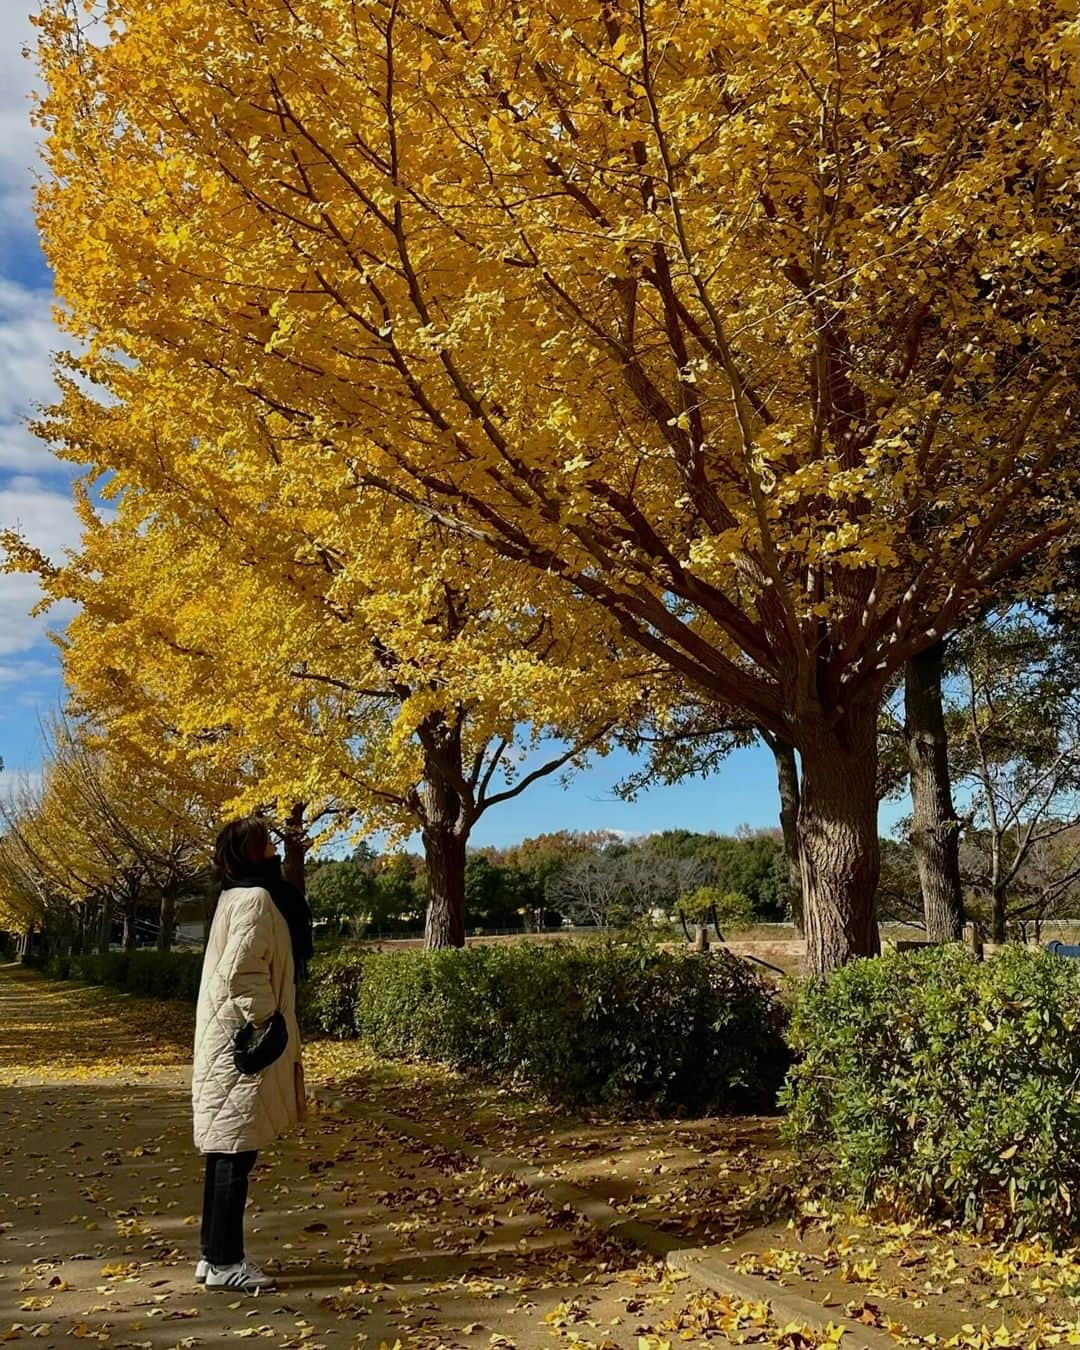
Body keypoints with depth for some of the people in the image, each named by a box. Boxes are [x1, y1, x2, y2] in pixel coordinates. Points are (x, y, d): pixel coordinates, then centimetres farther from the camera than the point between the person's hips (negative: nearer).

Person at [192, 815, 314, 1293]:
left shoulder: (239, 896, 14)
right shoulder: (256, 899, -16)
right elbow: (240, 970, -24)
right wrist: (265, 1021, -15)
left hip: (231, 1044, 10)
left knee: (228, 1151, 15)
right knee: (235, 1152, -1)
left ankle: (215, 1256, 24)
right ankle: (223, 1262, 8)